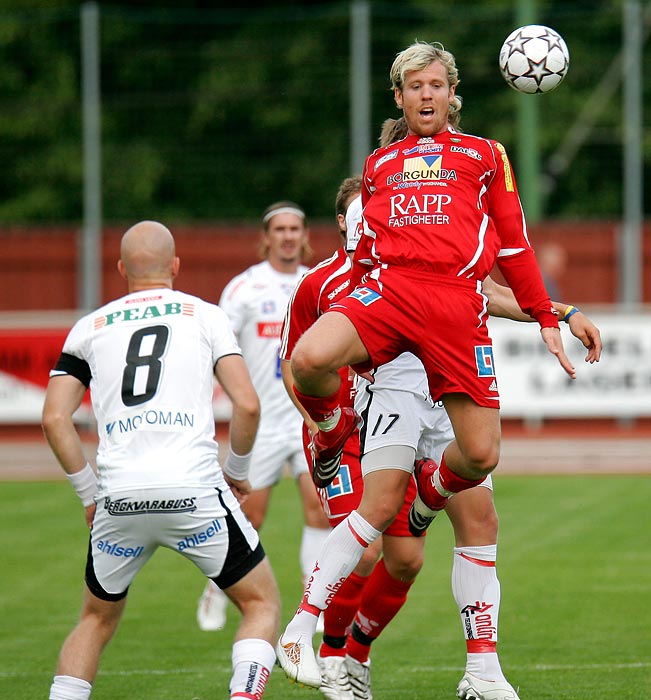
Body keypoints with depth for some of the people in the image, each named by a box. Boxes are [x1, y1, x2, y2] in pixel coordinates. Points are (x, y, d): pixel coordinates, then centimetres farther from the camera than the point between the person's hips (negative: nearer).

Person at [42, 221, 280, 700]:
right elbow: (247, 405, 2)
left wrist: (89, 493, 18)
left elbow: (55, 419, 8)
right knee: (262, 605, 12)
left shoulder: (91, 327, 18)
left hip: (118, 497, 3)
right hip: (193, 488, -3)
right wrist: (237, 472, 18)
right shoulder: (204, 314, 12)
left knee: (98, 620, 23)